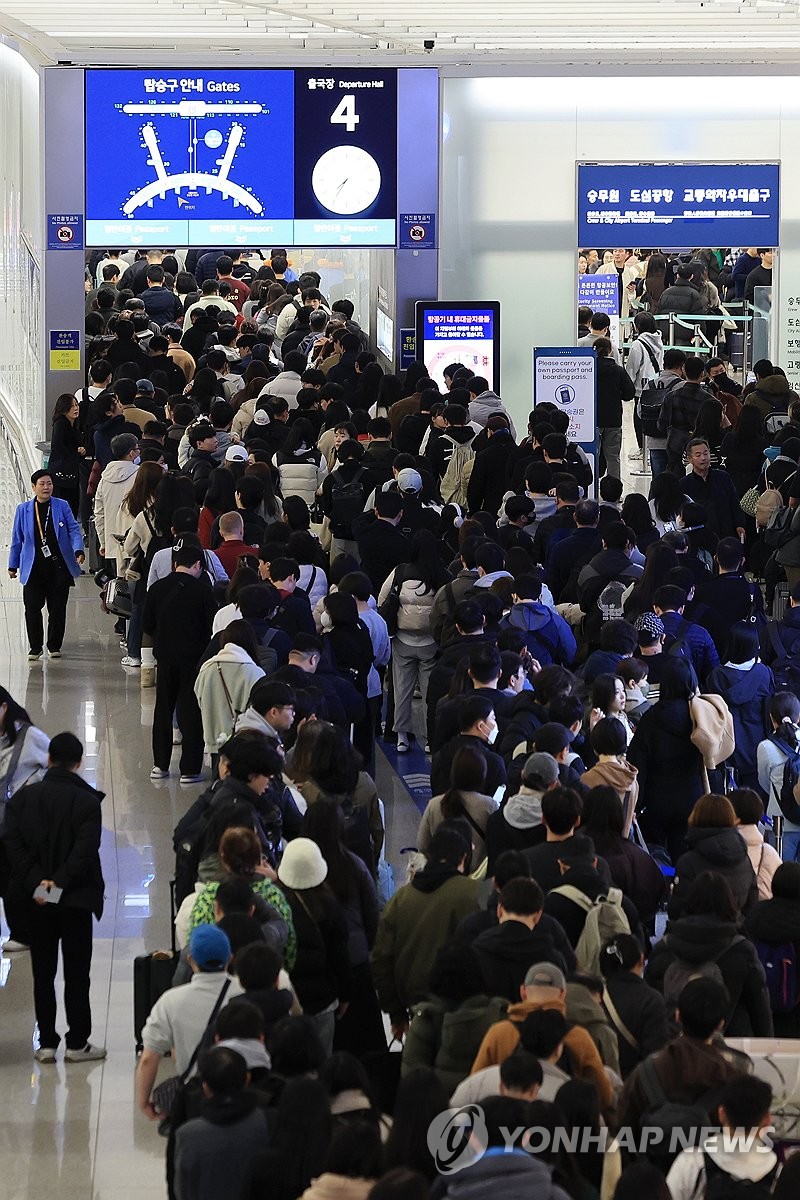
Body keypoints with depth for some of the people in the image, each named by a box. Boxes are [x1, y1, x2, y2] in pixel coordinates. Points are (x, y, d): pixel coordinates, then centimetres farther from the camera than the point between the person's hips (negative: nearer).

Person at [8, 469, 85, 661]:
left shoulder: (62, 506, 3)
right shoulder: (24, 510, 5)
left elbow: (74, 530, 1)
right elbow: (17, 539, 10)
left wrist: (79, 551, -17)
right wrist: (13, 566, 11)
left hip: (59, 566, 0)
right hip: (34, 568, 0)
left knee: (57, 608, 4)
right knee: (32, 608, -5)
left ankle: (54, 646, 18)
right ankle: (35, 648, 8)